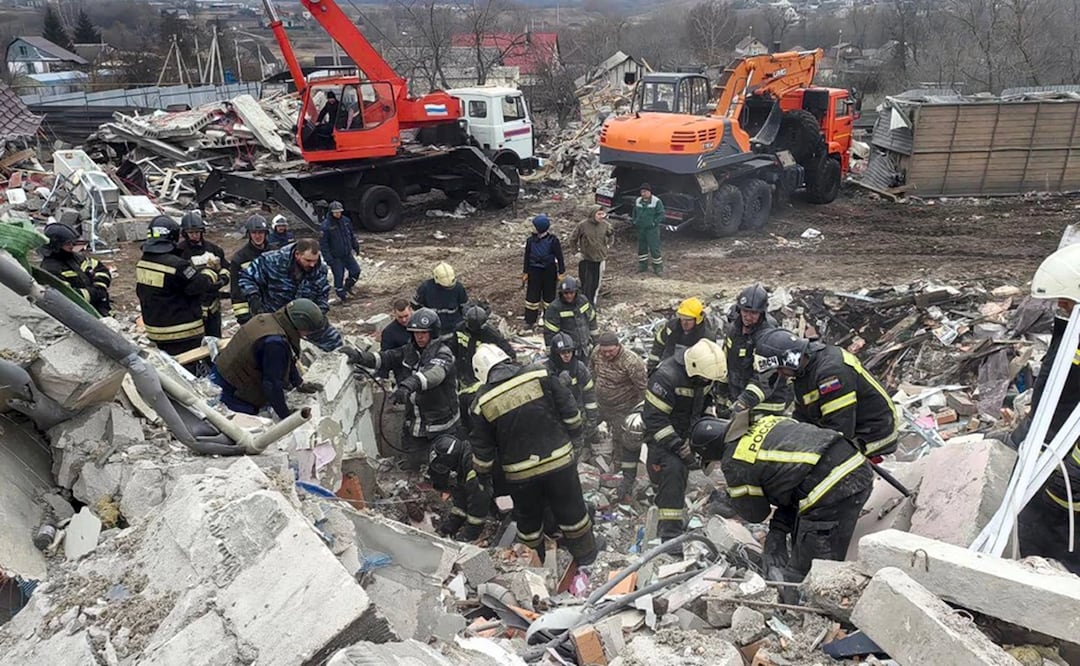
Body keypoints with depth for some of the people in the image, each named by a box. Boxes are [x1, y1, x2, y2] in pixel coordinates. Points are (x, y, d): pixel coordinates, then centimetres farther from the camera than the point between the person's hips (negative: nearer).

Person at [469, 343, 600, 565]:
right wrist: (573, 435, 14)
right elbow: (569, 410, -3)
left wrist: (483, 475, 17)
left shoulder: (482, 403, -6)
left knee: (528, 519, 22)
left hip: (520, 473, 0)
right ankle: (586, 554, 38)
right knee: (572, 511, 19)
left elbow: (482, 449, 0)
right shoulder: (540, 375, -9)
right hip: (559, 460, 0)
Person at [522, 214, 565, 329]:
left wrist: (561, 272, -5)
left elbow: (559, 257, -5)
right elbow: (527, 257, 6)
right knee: (532, 296, 4)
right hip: (534, 271, 2)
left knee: (549, 295, 9)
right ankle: (530, 321, 14)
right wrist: (525, 272, 6)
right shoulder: (531, 240, -1)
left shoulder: (553, 240, -10)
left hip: (549, 271, -2)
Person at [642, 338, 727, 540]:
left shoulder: (705, 374, -6)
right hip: (660, 433, -8)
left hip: (684, 432, 8)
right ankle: (668, 532, -24)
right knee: (672, 469, -27)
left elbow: (706, 401, 14)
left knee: (681, 474, 17)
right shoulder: (667, 376, -31)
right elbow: (654, 417, -31)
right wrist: (679, 448, -31)